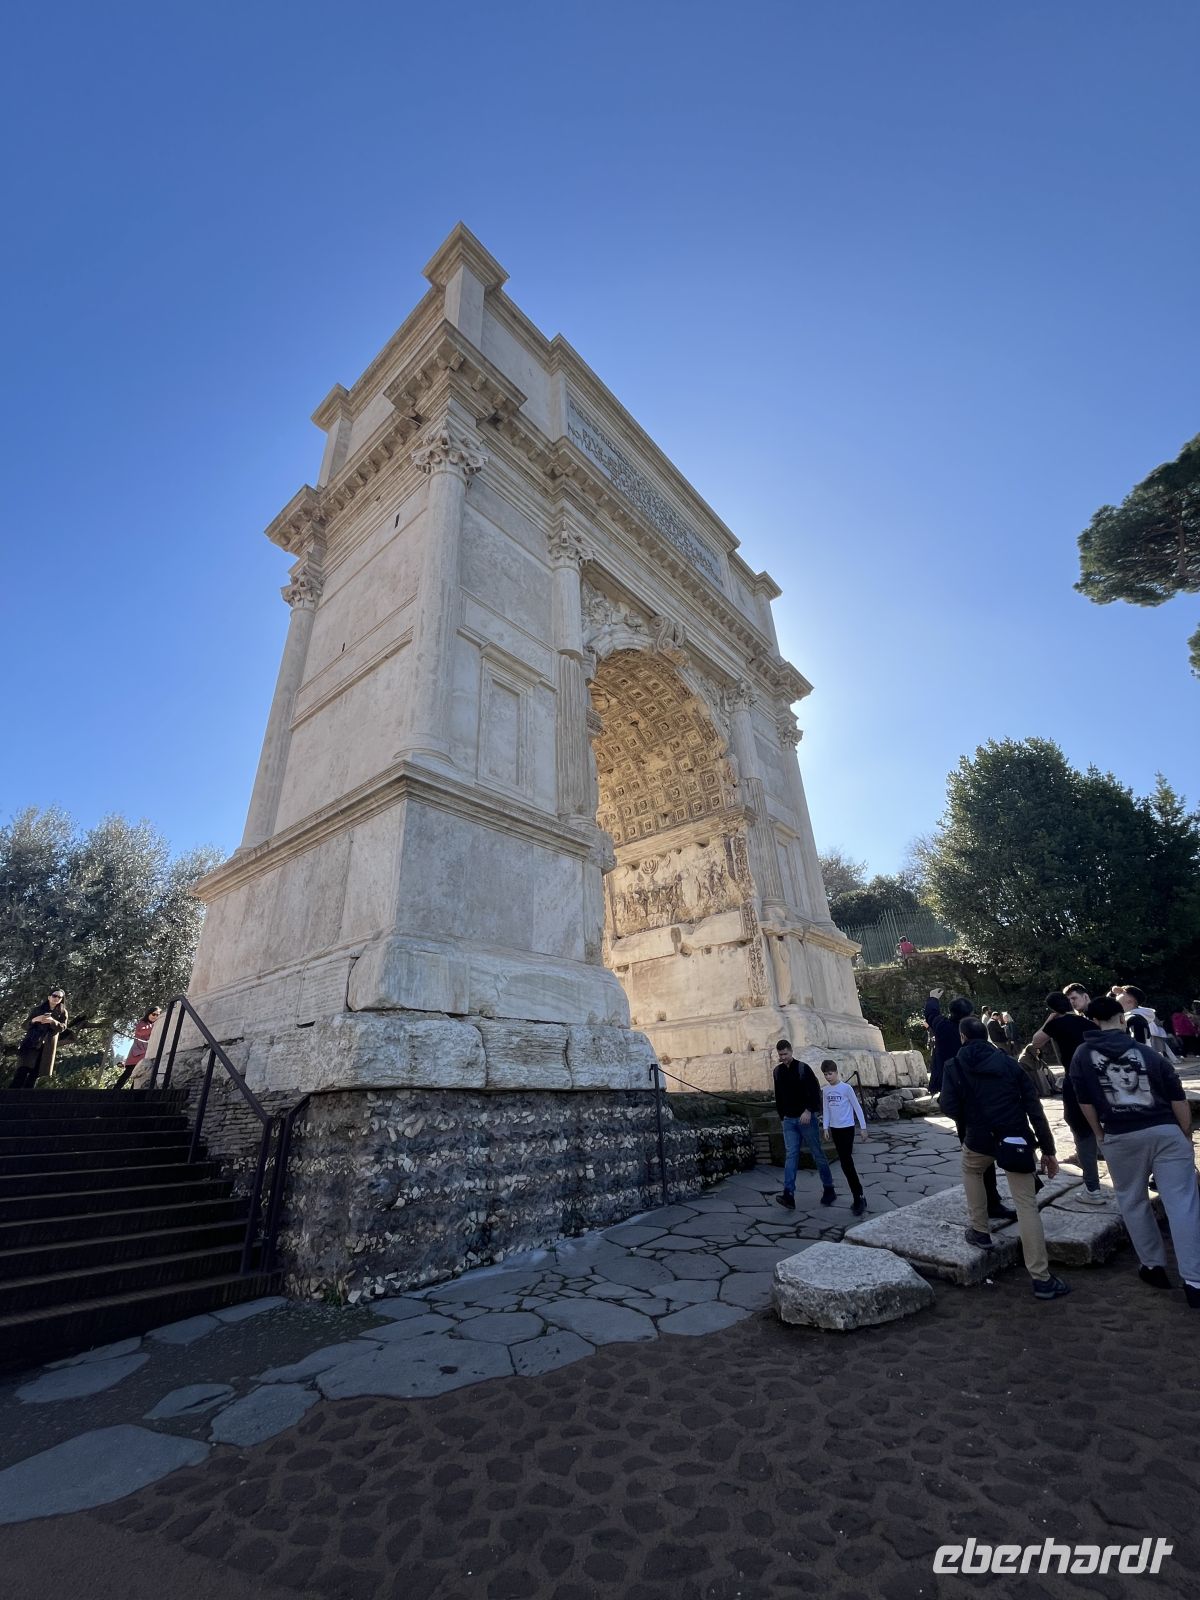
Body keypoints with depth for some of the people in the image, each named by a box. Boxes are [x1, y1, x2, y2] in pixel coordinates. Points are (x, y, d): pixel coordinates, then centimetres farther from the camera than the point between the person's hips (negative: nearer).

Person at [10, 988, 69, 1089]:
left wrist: (52, 1021, -20)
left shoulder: (62, 1012, 11)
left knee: (35, 1074, -5)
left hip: (47, 1047, 1)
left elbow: (62, 1027, -1)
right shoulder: (37, 1009, 11)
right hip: (31, 1043, -1)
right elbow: (25, 1026, 9)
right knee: (21, 1072, -15)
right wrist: (34, 1020, -12)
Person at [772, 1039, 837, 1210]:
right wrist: (782, 1115, 14)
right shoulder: (777, 1071, 6)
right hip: (789, 1120, 4)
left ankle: (829, 1190, 23)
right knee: (791, 1156, -3)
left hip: (807, 1118, -4)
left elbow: (815, 1091, -15)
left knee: (817, 1154, 7)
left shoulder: (803, 1068, -10)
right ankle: (789, 1195, -9)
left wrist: (808, 1111, -22)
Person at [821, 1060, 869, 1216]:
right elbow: (825, 1110, 10)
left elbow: (857, 1107, -7)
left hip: (847, 1128, -6)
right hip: (834, 1129, 6)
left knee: (846, 1162, -11)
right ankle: (859, 1196, 19)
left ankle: (858, 1197, -3)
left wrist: (863, 1127, -6)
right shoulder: (825, 1090, 4)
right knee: (845, 1162, 9)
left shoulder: (846, 1088, -12)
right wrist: (825, 1127, 2)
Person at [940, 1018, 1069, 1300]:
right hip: (1017, 1141, 2)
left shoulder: (955, 1066, 4)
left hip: (980, 1140, -1)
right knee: (1027, 1206, 5)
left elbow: (950, 1107, -4)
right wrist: (1048, 1150, 12)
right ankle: (1042, 1279, 3)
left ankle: (980, 1231, 31)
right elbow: (1034, 1109, 6)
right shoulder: (1009, 1062, 10)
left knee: (971, 1171, 31)